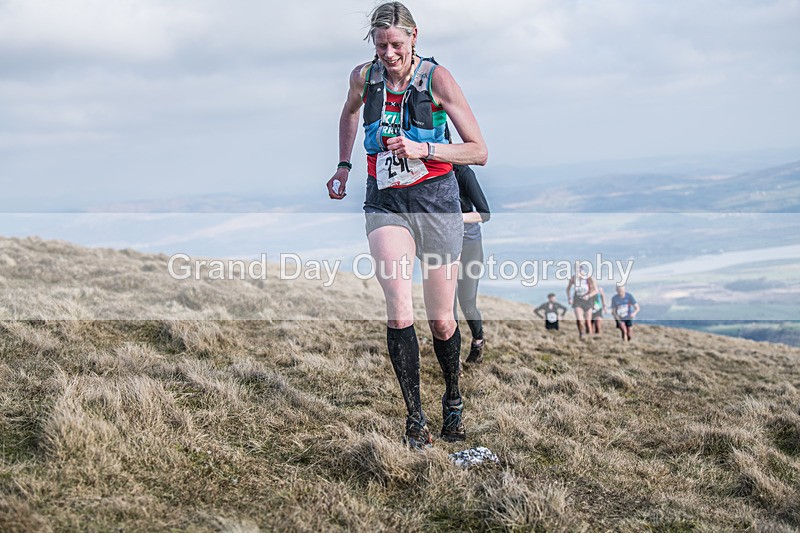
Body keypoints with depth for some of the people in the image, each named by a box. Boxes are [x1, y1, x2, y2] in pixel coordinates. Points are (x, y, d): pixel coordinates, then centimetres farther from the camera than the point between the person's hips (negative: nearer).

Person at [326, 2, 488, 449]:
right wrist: (344, 167, 22)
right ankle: (415, 419, -7)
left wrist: (424, 149, -21)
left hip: (436, 202, -2)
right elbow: (350, 113, 28)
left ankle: (454, 400, 33)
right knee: (400, 314, -18)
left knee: (441, 323, 5)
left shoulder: (436, 77, -9)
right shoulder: (364, 76, 2)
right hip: (385, 205, 2)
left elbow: (480, 152, -10)